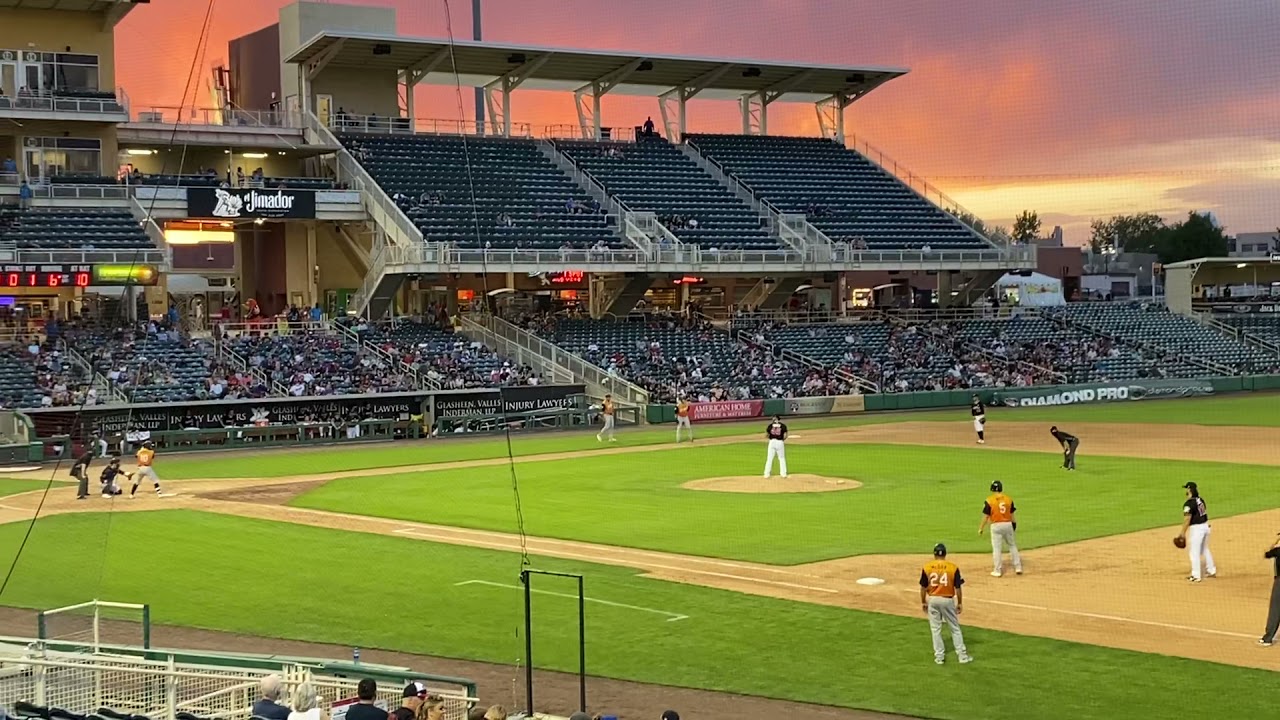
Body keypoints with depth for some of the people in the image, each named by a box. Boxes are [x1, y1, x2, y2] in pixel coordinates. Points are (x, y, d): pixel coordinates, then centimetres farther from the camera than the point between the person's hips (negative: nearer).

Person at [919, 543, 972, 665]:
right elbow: (958, 587, -5)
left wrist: (923, 602, 10)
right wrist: (960, 603, 6)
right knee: (955, 628, 10)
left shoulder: (927, 567, -5)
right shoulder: (953, 567, -7)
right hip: (947, 600, -1)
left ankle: (939, 656, 11)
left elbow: (923, 587, -1)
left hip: (932, 600, 1)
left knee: (935, 629, 10)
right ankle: (962, 655, 10)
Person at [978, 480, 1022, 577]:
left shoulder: (989, 501, -10)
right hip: (1008, 524, 4)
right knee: (1012, 545, 18)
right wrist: (1014, 524, 24)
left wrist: (981, 528, 0)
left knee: (997, 548, 2)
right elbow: (1012, 514, 9)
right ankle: (1018, 567, 19)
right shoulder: (1008, 499, 2)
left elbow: (986, 516, -9)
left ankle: (998, 571, 5)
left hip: (996, 526, -4)